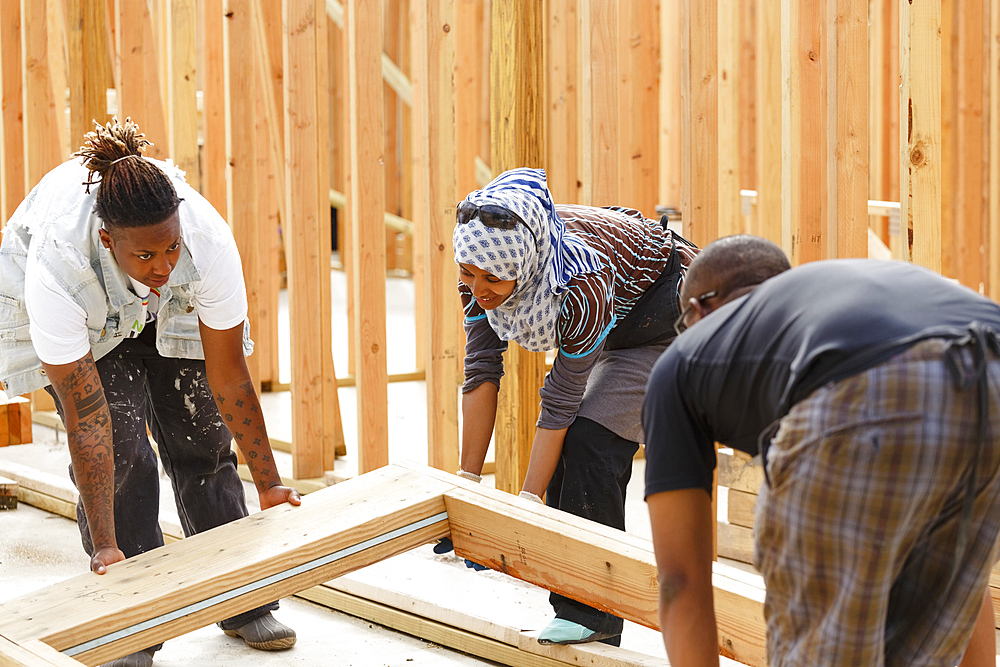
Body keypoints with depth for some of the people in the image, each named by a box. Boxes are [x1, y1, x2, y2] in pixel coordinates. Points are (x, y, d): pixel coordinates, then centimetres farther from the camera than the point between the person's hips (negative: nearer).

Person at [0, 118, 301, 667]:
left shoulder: (209, 240, -39)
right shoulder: (57, 266, -43)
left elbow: (229, 378, -26)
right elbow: (85, 416, -39)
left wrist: (269, 484, -18)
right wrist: (104, 545, -37)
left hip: (169, 311, 2)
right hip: (73, 312, -2)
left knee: (203, 436, -1)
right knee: (117, 448, -15)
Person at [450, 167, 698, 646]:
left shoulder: (581, 283, -41)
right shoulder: (482, 259, -22)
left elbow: (561, 403, -32)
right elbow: (481, 369, -16)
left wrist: (527, 503, -27)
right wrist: (468, 478, -15)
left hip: (668, 306, -7)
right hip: (614, 320, 7)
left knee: (590, 440, -18)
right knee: (568, 448, 0)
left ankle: (593, 613, -11)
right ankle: (572, 601, 11)